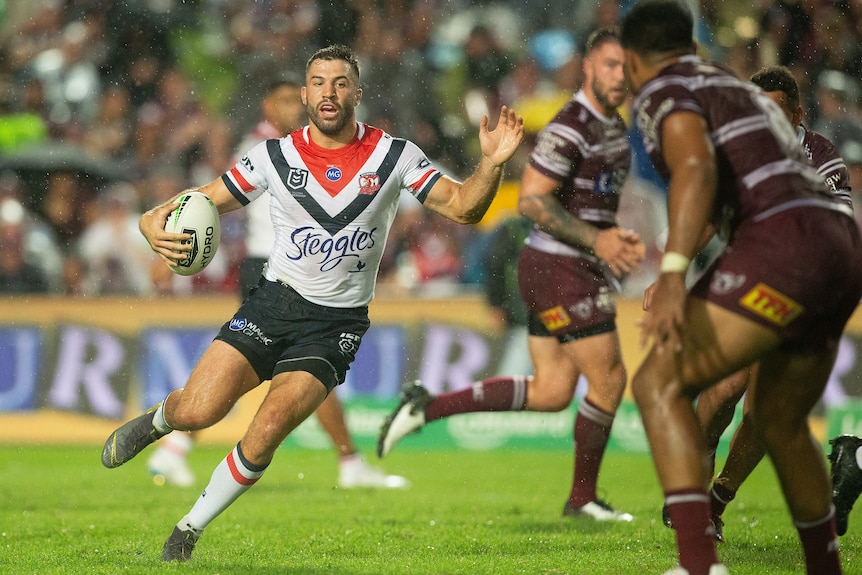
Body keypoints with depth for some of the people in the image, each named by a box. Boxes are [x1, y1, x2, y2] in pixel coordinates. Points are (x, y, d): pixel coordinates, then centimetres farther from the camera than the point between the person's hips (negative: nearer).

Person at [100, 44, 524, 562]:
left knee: (264, 436, -18)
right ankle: (156, 420, 24)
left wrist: (492, 164, -22)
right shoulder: (275, 156, -3)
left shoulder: (394, 156, -3)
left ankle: (191, 528, 5)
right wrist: (157, 228, -21)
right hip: (275, 301, 1)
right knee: (196, 412, -15)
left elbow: (463, 207, -2)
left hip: (337, 323, -1)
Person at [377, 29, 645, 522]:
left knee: (551, 393, 9)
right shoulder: (569, 128, -17)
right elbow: (531, 200, -21)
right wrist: (596, 240, -25)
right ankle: (583, 497, 12)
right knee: (609, 379, -3)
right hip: (558, 268, -10)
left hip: (581, 268, 10)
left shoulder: (615, 128, 13)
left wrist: (620, 240, 12)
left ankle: (426, 407, 11)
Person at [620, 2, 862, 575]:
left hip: (786, 245, -9)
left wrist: (674, 276, -28)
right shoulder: (741, 89, 32)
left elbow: (696, 168, -18)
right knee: (779, 421, 26)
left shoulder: (664, 91, 3)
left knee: (659, 385, -10)